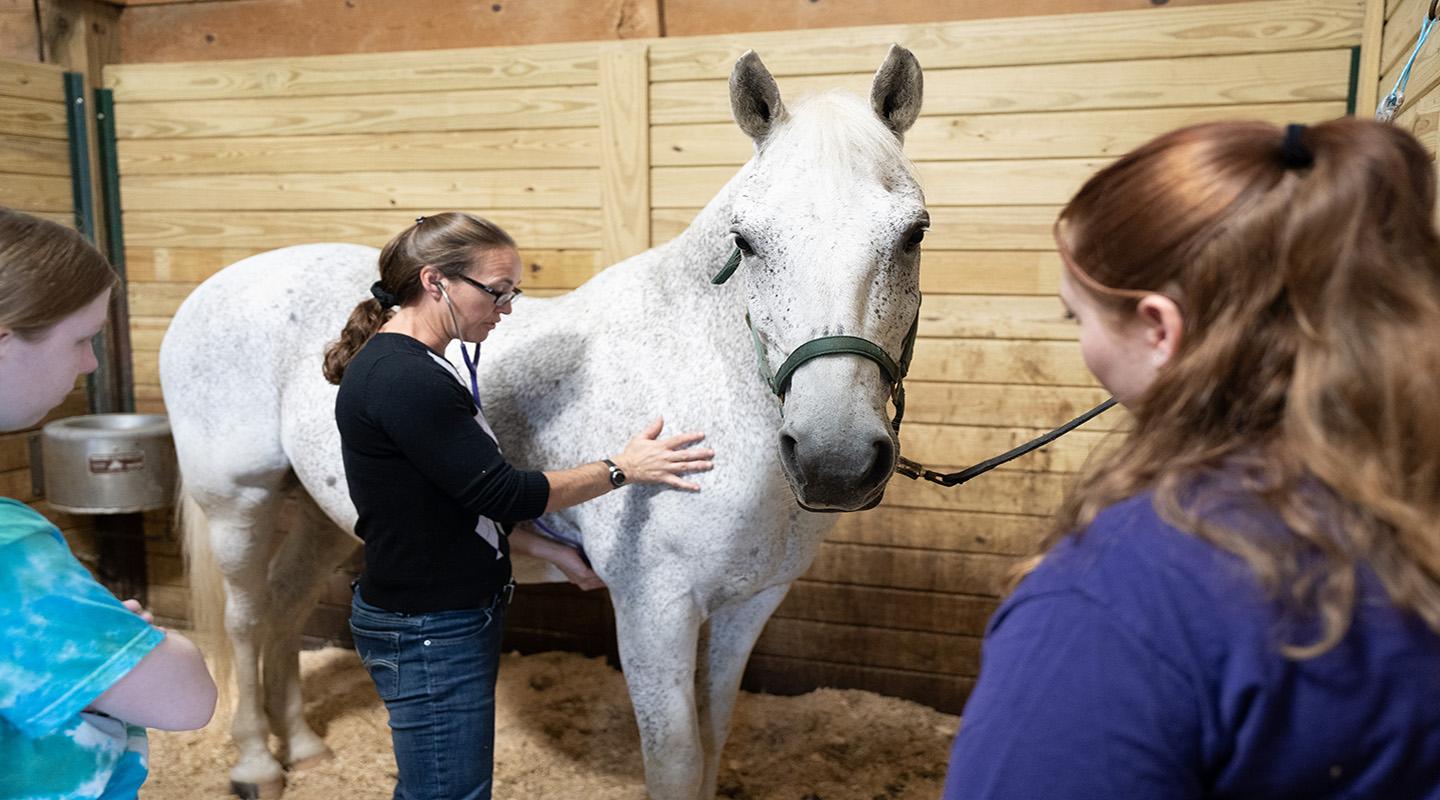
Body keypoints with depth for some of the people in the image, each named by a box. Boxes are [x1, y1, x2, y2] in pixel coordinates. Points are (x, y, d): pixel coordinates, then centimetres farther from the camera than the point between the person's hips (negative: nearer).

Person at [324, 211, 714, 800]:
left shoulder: (410, 365, 8)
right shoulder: (405, 381, -24)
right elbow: (500, 491, -22)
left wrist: (551, 552, 12)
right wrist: (621, 469, -12)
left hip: (447, 619, 10)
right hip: (429, 633, -10)